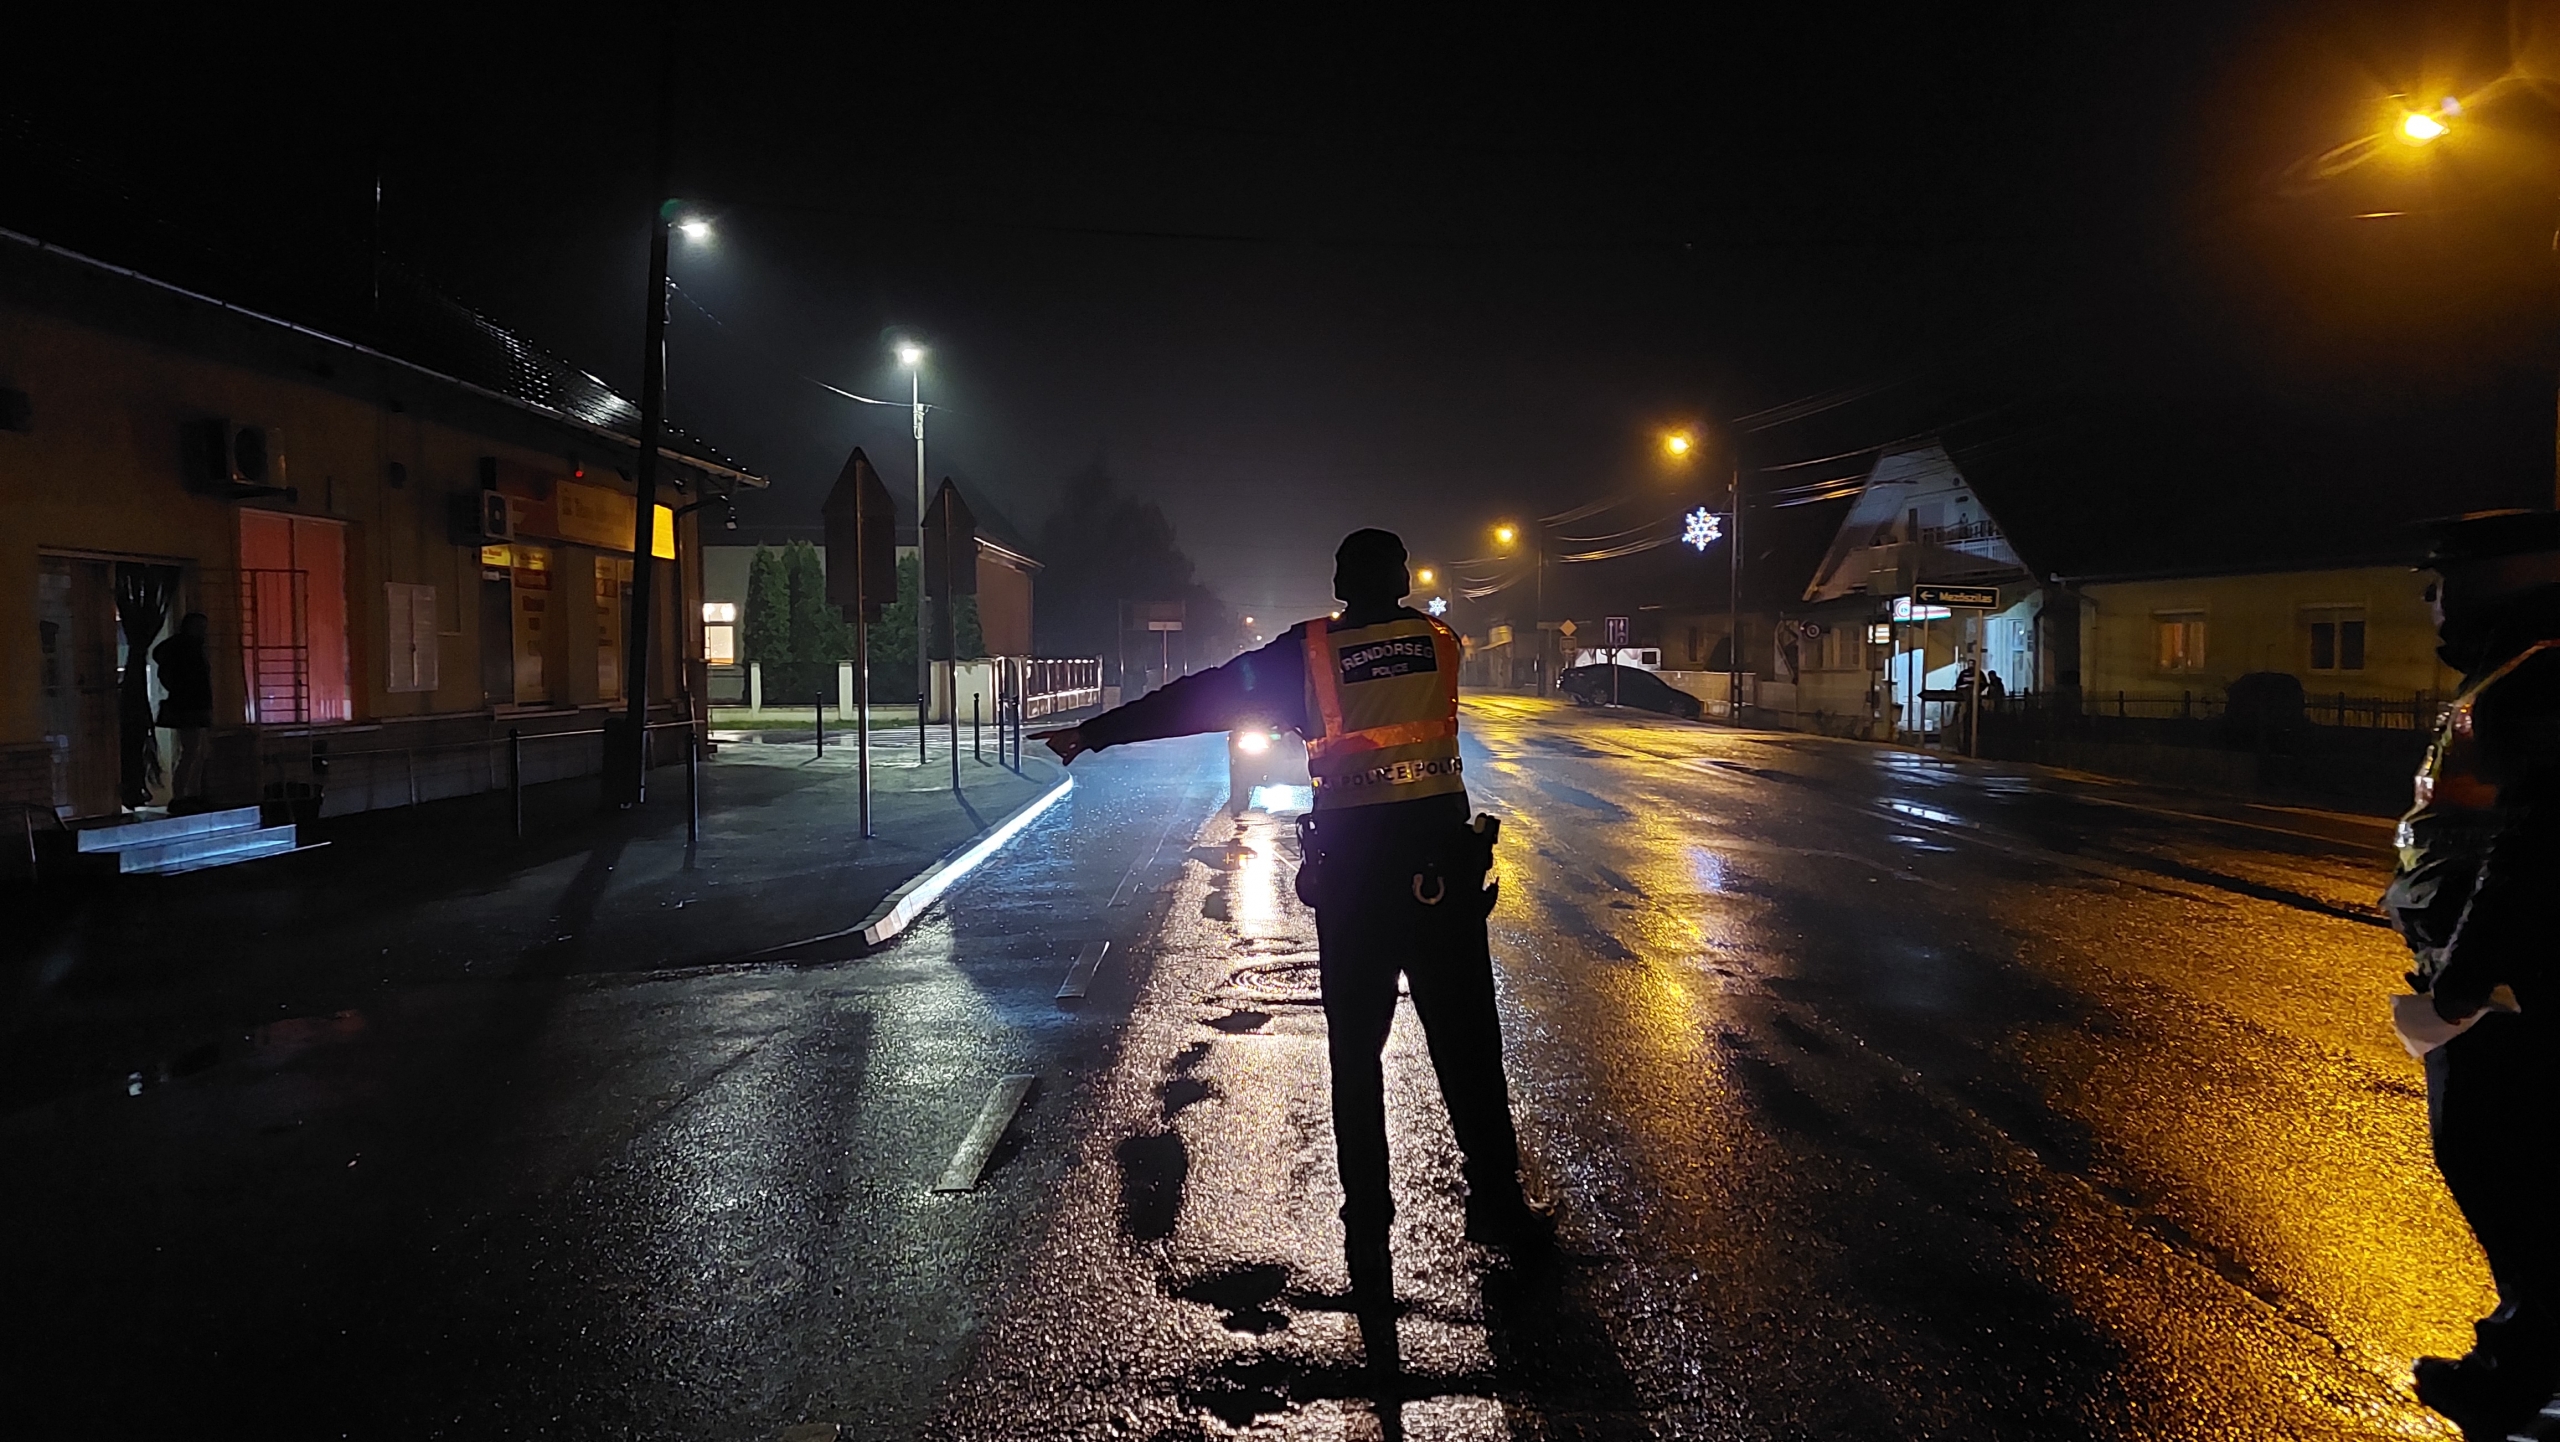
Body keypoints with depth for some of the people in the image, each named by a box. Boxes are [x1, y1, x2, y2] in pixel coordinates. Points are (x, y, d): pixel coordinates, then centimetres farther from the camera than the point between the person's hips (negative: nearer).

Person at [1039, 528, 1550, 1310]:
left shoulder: (1308, 651, 3)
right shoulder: (1440, 642, 8)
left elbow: (1197, 699, 4)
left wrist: (1092, 733, 11)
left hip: (1352, 864, -1)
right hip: (1442, 857, 1)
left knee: (1355, 1055, 7)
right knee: (1467, 1042, 12)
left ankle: (1369, 1246, 10)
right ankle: (1497, 1206, 22)